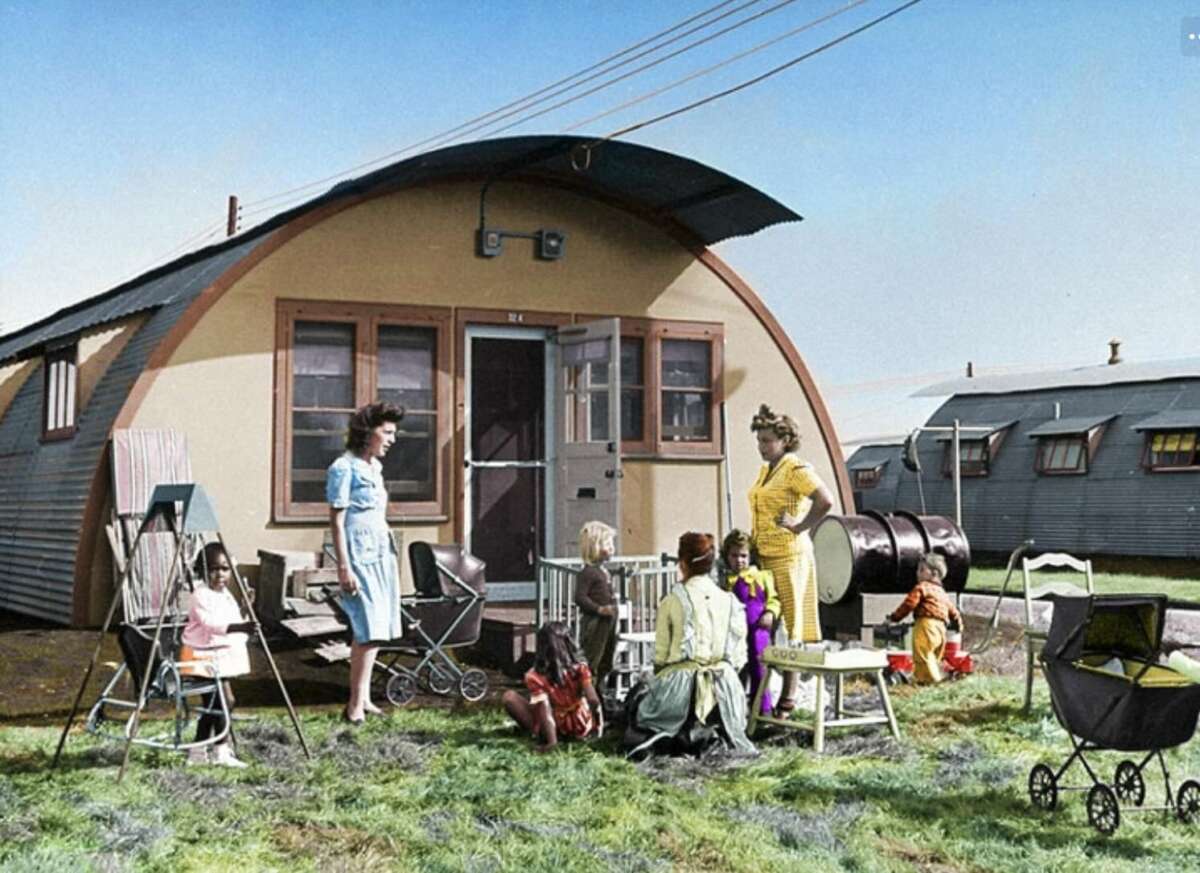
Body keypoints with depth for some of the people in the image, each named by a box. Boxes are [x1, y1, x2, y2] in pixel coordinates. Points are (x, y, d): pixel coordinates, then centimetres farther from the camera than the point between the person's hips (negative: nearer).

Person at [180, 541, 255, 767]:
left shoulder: (225, 594, 13)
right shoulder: (201, 595, -16)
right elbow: (212, 623, -32)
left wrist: (244, 608, 14)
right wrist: (239, 627, -42)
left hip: (222, 655, 10)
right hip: (206, 657, -9)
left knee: (212, 704, 12)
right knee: (224, 700, -13)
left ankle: (199, 752, 20)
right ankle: (222, 750, -6)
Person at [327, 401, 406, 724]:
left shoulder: (374, 467, 15)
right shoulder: (344, 468, -10)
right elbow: (337, 521, -12)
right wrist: (344, 568, -16)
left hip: (381, 554, 8)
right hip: (359, 555, -8)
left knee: (372, 631, 8)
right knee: (370, 630, -13)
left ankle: (363, 699, 14)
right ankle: (356, 704, -7)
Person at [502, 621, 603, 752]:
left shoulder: (535, 677, -19)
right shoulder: (580, 668, -14)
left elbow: (544, 710, -24)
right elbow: (593, 700, -17)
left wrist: (551, 740, -21)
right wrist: (599, 725, -3)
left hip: (557, 728, -2)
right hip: (581, 727, 3)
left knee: (509, 697, 3)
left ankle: (538, 733, 2)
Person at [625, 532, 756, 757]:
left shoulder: (671, 602, -3)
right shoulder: (730, 601, 5)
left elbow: (660, 655, 0)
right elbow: (739, 657, 7)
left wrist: (662, 679, 18)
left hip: (680, 681, -3)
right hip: (725, 685, 3)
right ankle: (715, 740, -13)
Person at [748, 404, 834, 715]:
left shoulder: (796, 469, -10)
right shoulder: (765, 471, 16)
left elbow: (826, 501, -24)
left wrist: (799, 527, -17)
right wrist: (751, 545, 19)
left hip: (789, 557, -8)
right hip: (764, 557, 9)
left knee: (790, 627, -3)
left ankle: (787, 700, 2)